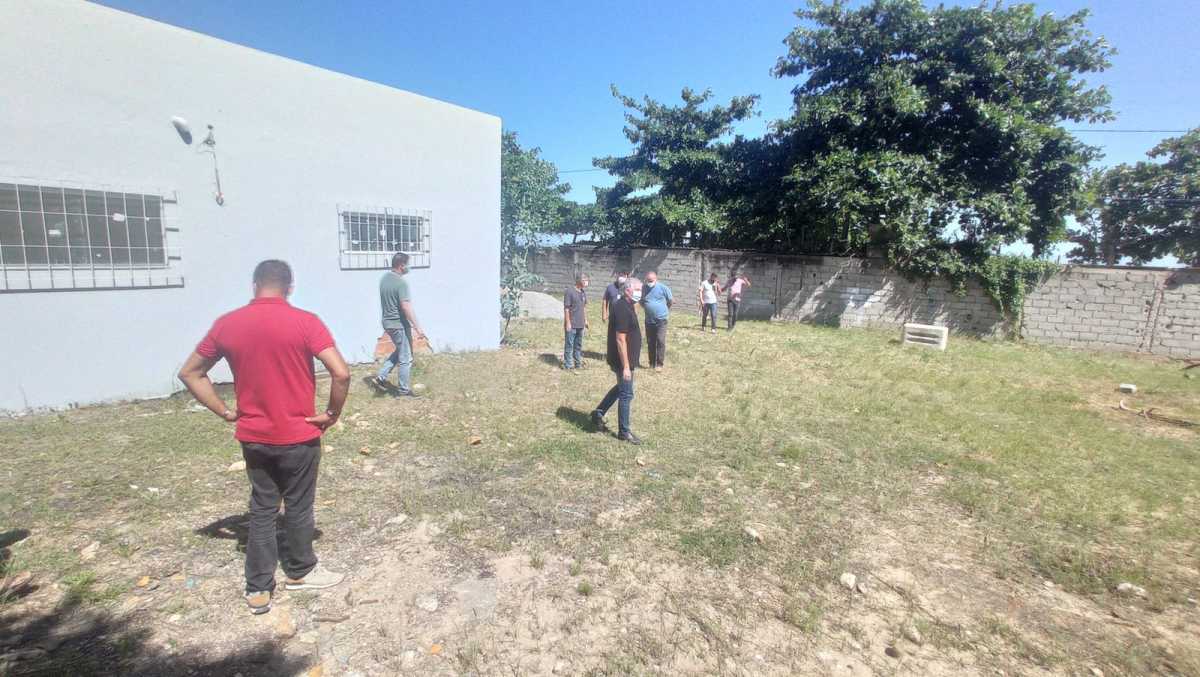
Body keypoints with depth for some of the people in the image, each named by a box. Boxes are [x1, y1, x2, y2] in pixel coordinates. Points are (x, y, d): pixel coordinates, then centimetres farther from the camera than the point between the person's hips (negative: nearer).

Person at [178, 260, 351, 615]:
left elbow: (189, 373, 7)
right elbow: (342, 373, -24)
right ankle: (300, 571, 33)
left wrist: (224, 411, 8)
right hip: (299, 435, -4)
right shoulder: (305, 322, -15)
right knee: (298, 506, 14)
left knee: (262, 509, 17)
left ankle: (258, 589, 24)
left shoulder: (226, 324, -1)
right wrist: (332, 414, -10)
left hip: (252, 437, 4)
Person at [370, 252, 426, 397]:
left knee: (399, 351, 25)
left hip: (388, 322, 9)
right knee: (405, 358, 3)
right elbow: (406, 307, -26)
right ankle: (403, 390, 11)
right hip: (399, 324, -9)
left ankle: (380, 377, 21)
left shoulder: (384, 278, 7)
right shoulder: (401, 282, -21)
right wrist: (417, 327, -23)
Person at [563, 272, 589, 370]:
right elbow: (566, 308, -14)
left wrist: (586, 320, 15)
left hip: (580, 324, 7)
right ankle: (568, 364, 10)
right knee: (569, 344, 1)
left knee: (579, 345, 15)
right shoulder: (570, 291, -13)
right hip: (571, 324, -7)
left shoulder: (584, 292, 9)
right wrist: (568, 323, -16)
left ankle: (578, 363, 26)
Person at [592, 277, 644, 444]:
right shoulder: (622, 309, -23)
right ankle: (624, 432, 14)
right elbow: (620, 339, -26)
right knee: (626, 394, 1)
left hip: (627, 359, 10)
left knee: (621, 387, 25)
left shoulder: (627, 305, 9)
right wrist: (626, 366, -25)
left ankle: (599, 413, 35)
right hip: (623, 360, -10)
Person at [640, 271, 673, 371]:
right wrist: (648, 309, 9)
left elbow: (671, 300, 2)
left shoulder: (663, 288, -9)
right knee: (650, 343, 9)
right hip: (649, 321, 4)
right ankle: (652, 363, 20)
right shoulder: (644, 289, 3)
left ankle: (659, 364, -1)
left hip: (661, 320, -4)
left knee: (660, 342, -8)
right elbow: (642, 302, 20)